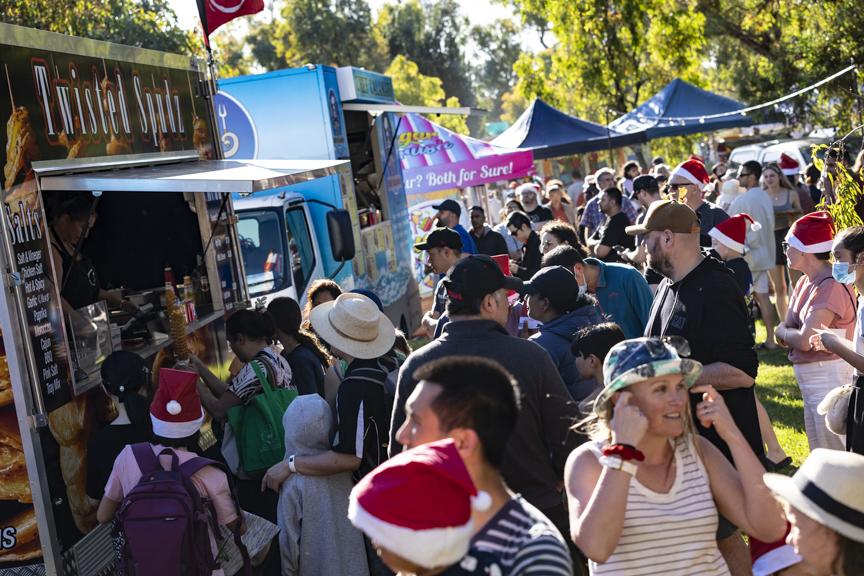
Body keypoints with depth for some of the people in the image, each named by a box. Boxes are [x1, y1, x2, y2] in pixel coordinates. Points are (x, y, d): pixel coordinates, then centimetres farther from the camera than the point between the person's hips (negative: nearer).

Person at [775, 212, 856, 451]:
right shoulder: (805, 282, 9)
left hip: (828, 376, -10)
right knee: (820, 457, 20)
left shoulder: (831, 286, -20)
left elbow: (805, 341, -24)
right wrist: (791, 333, -16)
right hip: (810, 379, 10)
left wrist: (784, 332, -4)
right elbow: (785, 332, 6)